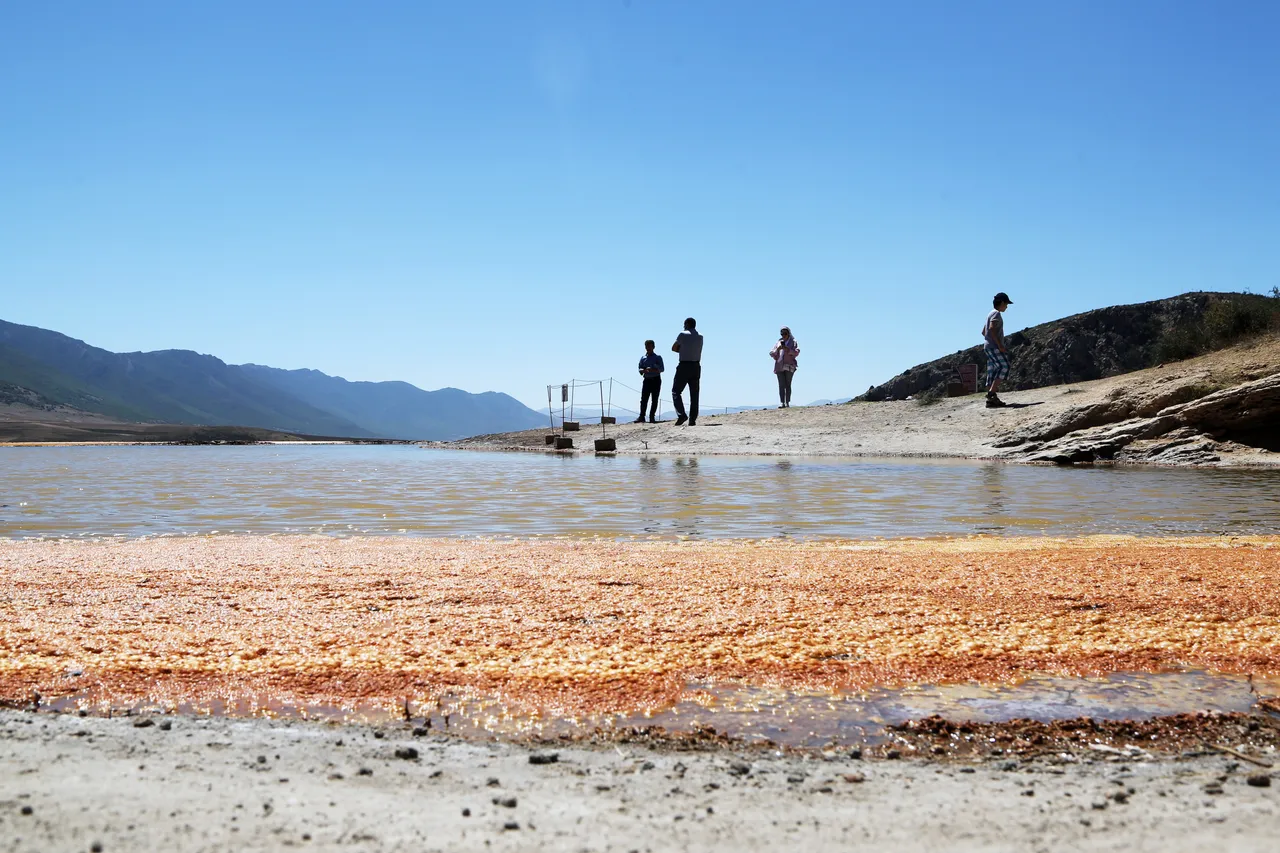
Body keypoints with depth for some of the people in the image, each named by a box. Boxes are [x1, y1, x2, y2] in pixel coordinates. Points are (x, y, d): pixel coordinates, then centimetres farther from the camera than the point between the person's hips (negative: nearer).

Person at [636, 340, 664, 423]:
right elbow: (640, 369, 9)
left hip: (656, 380, -2)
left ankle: (652, 417, 2)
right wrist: (644, 370, -16)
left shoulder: (658, 357, 3)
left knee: (654, 400, -2)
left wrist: (652, 370, -21)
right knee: (644, 399, -5)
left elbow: (662, 369, -5)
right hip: (646, 380, 2)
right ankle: (641, 416, -6)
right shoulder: (643, 358, 12)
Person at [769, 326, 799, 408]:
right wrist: (777, 349, -8)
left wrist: (787, 349, -17)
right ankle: (782, 403, -10)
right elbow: (771, 353, 12)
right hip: (779, 366, 3)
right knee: (781, 385, -5)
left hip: (789, 366, -3)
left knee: (788, 385, -6)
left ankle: (787, 403, -7)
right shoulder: (779, 342, 18)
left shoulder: (793, 342, 9)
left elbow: (796, 352, -5)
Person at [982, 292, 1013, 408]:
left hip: (988, 347, 10)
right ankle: (992, 392, -23)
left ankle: (991, 399, 2)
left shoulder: (991, 314, 21)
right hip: (994, 347, -10)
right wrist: (1000, 345, -23)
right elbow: (991, 329, -22)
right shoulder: (996, 314, -8)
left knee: (992, 371, 6)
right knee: (1004, 367, -14)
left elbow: (983, 332, 25)